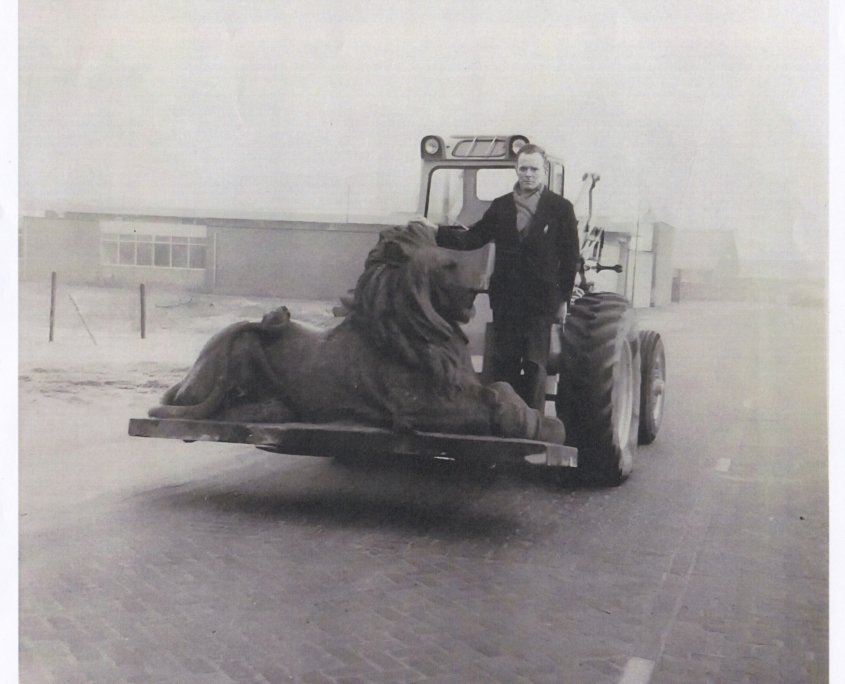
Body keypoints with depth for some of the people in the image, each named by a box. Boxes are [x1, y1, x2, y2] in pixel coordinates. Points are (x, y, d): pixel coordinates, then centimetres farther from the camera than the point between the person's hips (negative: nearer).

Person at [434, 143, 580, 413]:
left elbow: (570, 257, 2)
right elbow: (473, 238, 8)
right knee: (503, 365, 6)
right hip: (505, 298, 3)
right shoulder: (501, 207, 11)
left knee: (534, 366, -4)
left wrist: (563, 299, -2)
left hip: (541, 301, -3)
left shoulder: (560, 209, 1)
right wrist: (436, 232, -4)